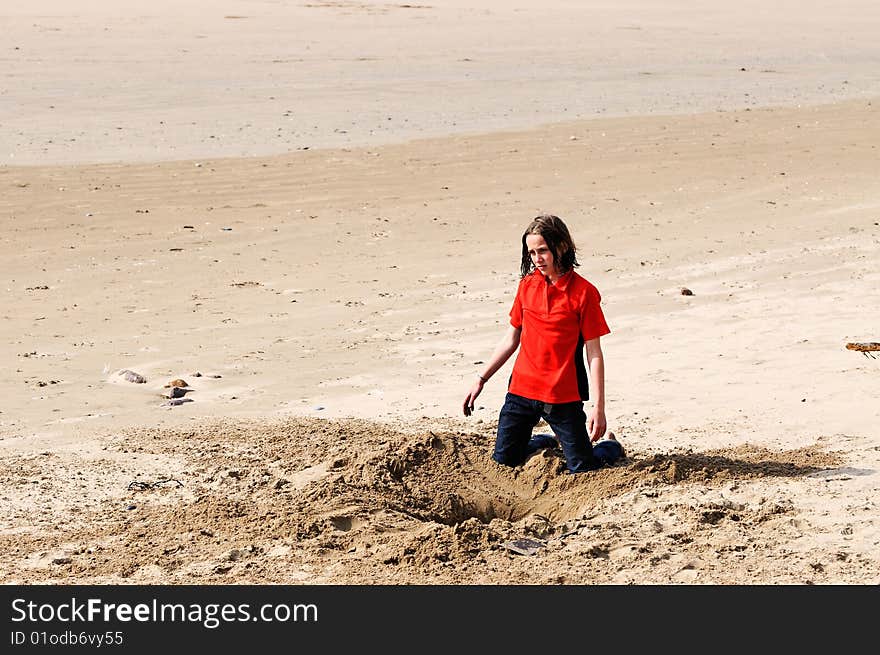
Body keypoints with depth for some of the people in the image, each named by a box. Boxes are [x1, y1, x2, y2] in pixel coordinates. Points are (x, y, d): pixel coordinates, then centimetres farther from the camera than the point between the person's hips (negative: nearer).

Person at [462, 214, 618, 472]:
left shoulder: (584, 292, -9)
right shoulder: (527, 285, 4)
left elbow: (594, 353, -9)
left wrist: (599, 406, -14)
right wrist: (481, 379, 11)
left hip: (563, 396, -4)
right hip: (521, 390, 4)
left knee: (582, 469, -2)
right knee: (503, 463, 8)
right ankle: (549, 443, 36)